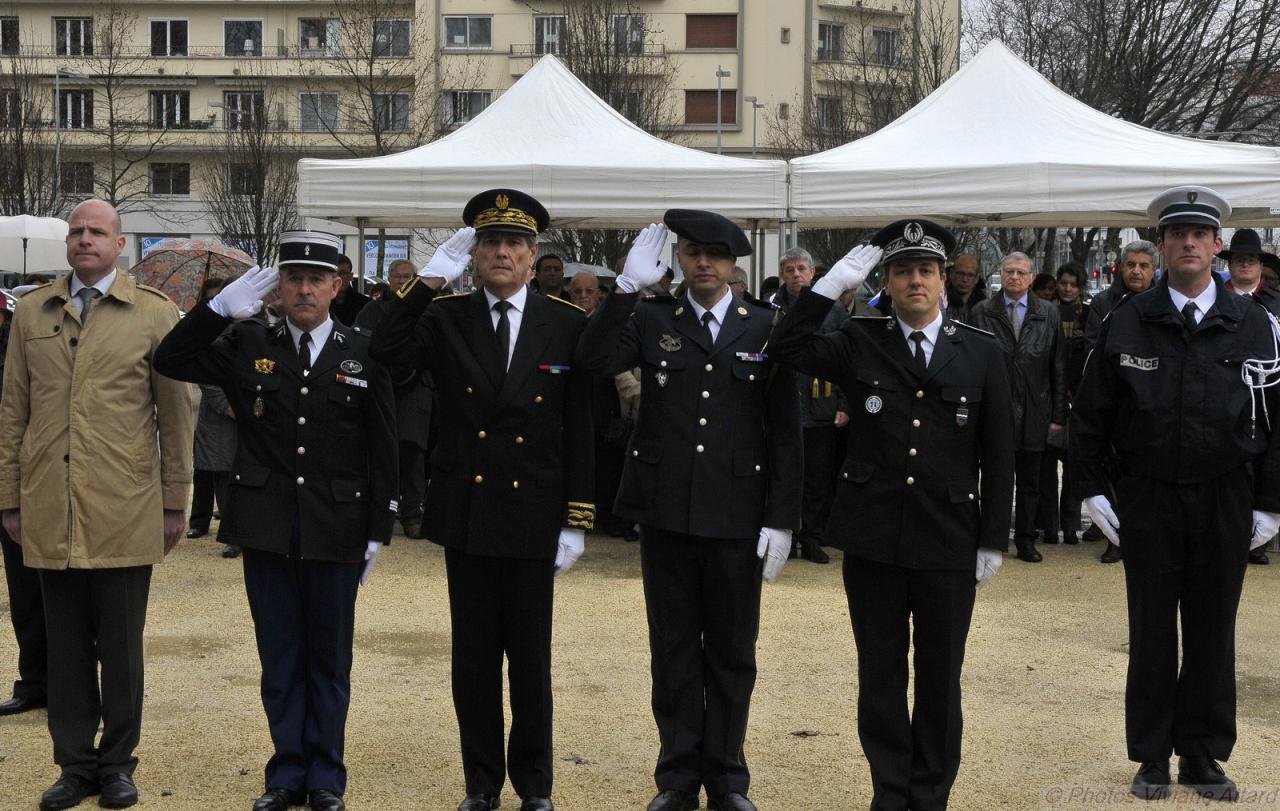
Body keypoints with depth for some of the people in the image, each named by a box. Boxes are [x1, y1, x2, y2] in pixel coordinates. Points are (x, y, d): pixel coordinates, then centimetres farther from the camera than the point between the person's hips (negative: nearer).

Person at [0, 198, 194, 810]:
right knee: (66, 646, 8)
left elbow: (176, 414, 4)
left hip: (124, 511, -2)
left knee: (121, 646, 6)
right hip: (49, 512, 2)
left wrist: (176, 503, 2)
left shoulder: (155, 314, 3)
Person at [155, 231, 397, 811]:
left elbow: (383, 451, 2)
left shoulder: (364, 355, 0)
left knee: (329, 661, 9)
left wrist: (378, 532, -1)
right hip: (267, 532, 1)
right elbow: (170, 361, -1)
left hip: (336, 534, -1)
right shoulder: (247, 345, 5)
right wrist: (222, 306, -11)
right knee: (280, 659, 10)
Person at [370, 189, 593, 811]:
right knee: (474, 655, 9)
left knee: (531, 655, 7)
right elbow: (386, 353, -18)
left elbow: (579, 431, -1)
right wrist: (431, 276, -20)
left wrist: (576, 521, -4)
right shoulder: (444, 318, 2)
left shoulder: (566, 325, -1)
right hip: (466, 513, 1)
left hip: (534, 517, -1)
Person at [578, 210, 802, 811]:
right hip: (665, 512, 1)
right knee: (673, 649, 9)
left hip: (737, 516, -1)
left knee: (731, 653, 9)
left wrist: (781, 518, -5)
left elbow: (786, 430, 0)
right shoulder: (651, 320, 5)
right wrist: (627, 286, -20)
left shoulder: (767, 329, 2)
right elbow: (594, 361, -14)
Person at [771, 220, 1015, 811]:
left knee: (940, 679, 8)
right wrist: (831, 285, -14)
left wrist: (994, 540, 1)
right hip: (872, 540, 1)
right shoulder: (860, 345, 4)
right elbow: (787, 350, -10)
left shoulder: (982, 353, 3)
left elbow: (998, 454, 4)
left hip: (949, 543, 0)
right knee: (880, 675, 9)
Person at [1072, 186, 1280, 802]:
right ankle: (1151, 758, 16)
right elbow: (1090, 414, 4)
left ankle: (1204, 756, 20)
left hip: (1225, 503, 1)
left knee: (1213, 632, 8)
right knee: (1151, 632, 5)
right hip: (1147, 501, -1)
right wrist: (1092, 490, -1)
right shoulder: (1127, 323, -1)